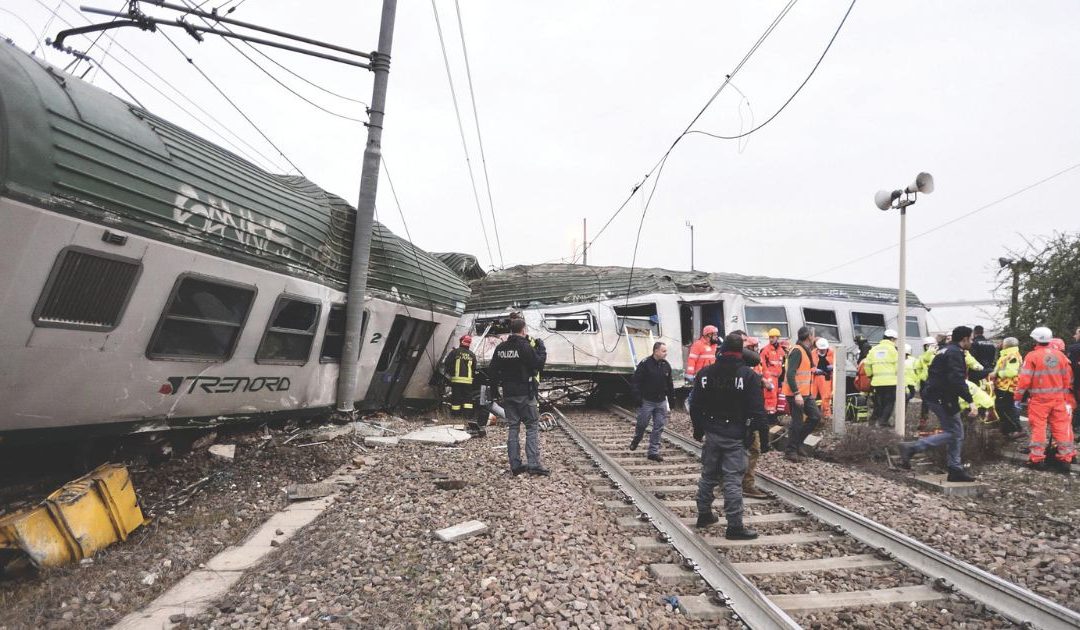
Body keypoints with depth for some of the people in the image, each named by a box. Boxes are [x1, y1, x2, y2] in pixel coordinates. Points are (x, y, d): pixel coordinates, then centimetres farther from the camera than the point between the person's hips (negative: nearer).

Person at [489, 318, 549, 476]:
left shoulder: (500, 348, 6)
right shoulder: (525, 347, -12)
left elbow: (492, 370, 9)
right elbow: (539, 365, -10)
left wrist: (496, 384, 22)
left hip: (507, 394, 6)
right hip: (524, 393, -6)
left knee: (512, 428, 10)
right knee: (532, 426, 1)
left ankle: (515, 465, 12)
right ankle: (534, 464, -6)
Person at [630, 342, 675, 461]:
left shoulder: (666, 365, 5)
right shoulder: (645, 364, -13)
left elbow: (670, 384, 13)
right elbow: (635, 382, -13)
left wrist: (671, 401, 12)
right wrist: (638, 398, -17)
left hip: (661, 402, 5)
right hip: (647, 401, -5)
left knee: (659, 427, 4)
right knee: (642, 424, 9)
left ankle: (653, 452, 13)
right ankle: (636, 439, 39)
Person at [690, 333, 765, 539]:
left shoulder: (705, 373, 2)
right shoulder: (749, 375, -10)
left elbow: (695, 407, 6)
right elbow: (757, 411, -13)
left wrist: (699, 430, 17)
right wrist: (756, 429, 2)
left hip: (711, 434, 4)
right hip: (735, 437, -4)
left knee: (708, 476, 17)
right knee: (733, 480, -1)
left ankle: (704, 514, 29)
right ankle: (735, 526, 5)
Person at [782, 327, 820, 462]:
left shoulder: (807, 351, 14)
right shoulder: (797, 351, -17)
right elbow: (790, 374, -25)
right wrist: (797, 394, -27)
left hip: (806, 393, 9)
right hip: (796, 394, -9)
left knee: (816, 416, 11)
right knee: (797, 422, -3)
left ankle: (797, 441, 20)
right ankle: (790, 452, 8)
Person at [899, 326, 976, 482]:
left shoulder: (946, 350, 18)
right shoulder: (955, 353, -13)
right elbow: (957, 380, -24)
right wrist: (970, 400, -22)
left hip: (935, 397, 10)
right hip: (944, 399, -10)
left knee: (957, 433, 13)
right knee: (952, 432, -5)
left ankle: (955, 470, 15)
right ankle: (911, 448, -13)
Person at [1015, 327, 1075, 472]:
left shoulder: (1032, 356, -11)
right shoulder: (1060, 355, 5)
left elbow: (1024, 379, -13)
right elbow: (1068, 378, 12)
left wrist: (1017, 397, -4)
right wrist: (1064, 394, 23)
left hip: (1039, 399, -5)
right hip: (1058, 398, 5)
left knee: (1038, 427, 1)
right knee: (1061, 426, 10)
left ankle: (1037, 458, 4)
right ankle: (1065, 458, 14)